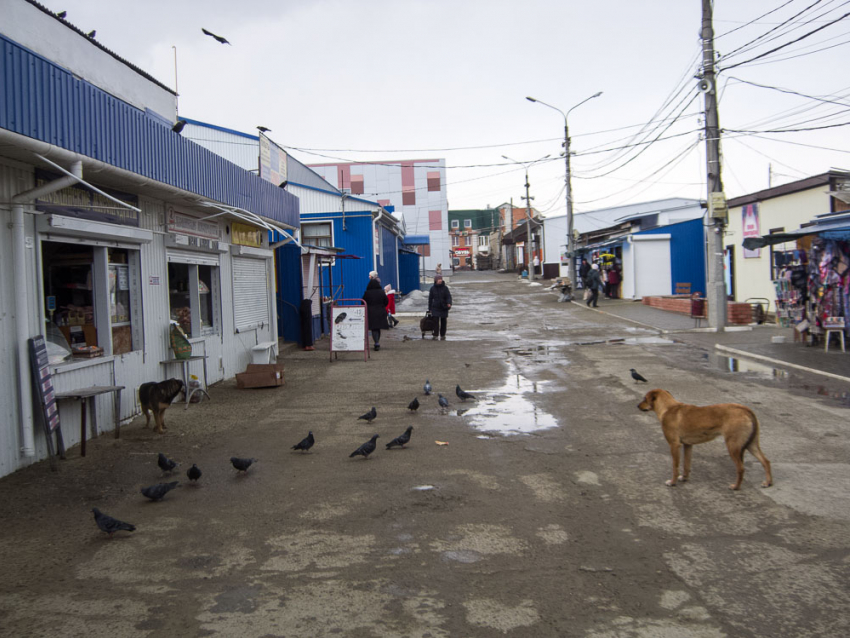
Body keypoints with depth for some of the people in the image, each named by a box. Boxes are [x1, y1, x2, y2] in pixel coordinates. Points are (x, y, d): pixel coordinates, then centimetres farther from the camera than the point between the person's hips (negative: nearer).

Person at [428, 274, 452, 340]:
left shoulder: (445, 288, -2)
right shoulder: (432, 288, 1)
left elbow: (449, 296, -8)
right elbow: (430, 298, 7)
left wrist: (449, 303, -29)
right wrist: (430, 309, 7)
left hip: (444, 308, 1)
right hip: (435, 308, -1)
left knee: (443, 322, 8)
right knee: (436, 322, -11)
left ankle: (442, 336, 21)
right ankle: (435, 336, -10)